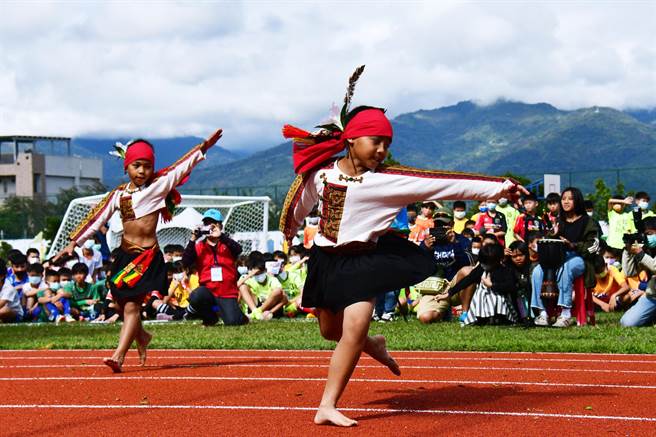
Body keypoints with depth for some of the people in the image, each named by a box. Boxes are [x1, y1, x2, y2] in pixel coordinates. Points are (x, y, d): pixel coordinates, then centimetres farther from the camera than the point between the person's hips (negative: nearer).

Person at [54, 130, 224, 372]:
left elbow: (182, 166, -5)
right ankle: (141, 336, 38)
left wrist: (204, 147, -16)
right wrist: (74, 242, 4)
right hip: (125, 254, 4)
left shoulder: (159, 185, 1)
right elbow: (97, 217, 7)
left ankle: (119, 356, -15)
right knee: (124, 304, 10)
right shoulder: (119, 193, 8)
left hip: (148, 255, -4)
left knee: (131, 305, -11)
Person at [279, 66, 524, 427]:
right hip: (326, 260, 2)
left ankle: (328, 406, -7)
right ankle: (372, 345, 47)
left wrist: (496, 188, -20)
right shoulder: (320, 171, -7)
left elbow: (443, 183, -17)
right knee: (330, 330, 14)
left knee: (354, 329, -16)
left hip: (364, 260, -2)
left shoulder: (390, 179, -11)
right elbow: (299, 204, 13)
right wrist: (289, 234, 29)